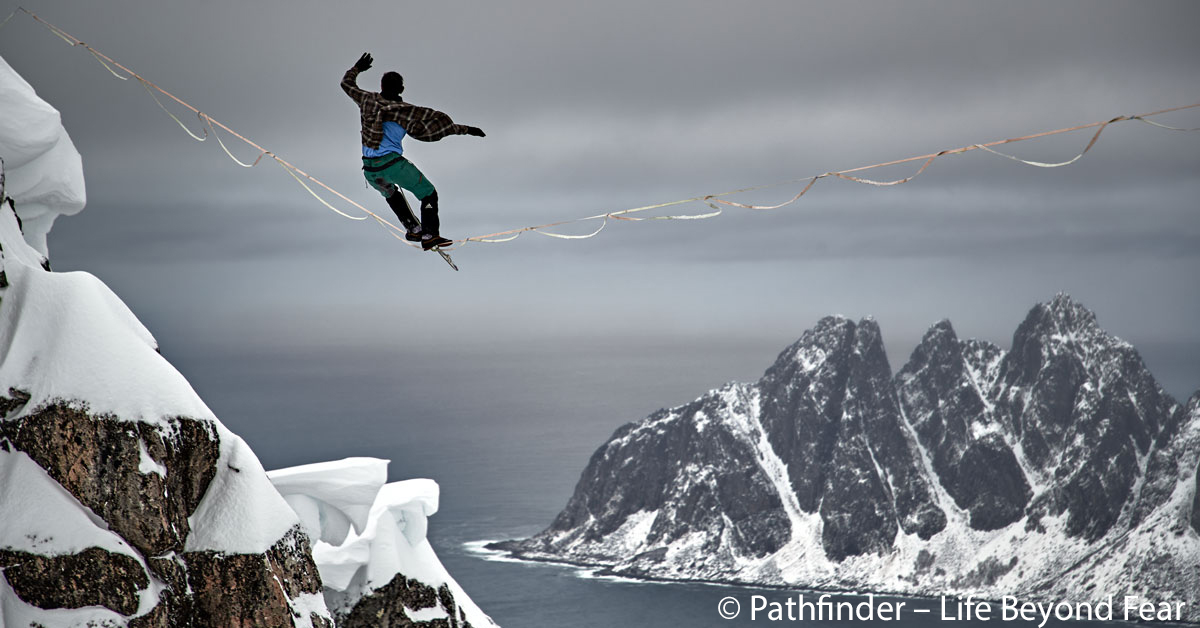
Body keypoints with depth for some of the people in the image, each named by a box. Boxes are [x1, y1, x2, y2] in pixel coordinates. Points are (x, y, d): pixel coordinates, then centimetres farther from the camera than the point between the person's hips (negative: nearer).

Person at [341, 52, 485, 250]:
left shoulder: (368, 100, 5)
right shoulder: (405, 110, -6)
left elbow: (347, 84, 24)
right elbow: (435, 120, -7)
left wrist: (357, 69, 43)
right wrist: (464, 129, 0)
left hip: (370, 170, 5)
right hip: (392, 163, -5)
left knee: (390, 193, 35)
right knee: (428, 193, 8)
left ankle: (413, 228, 28)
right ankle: (429, 236, -2)